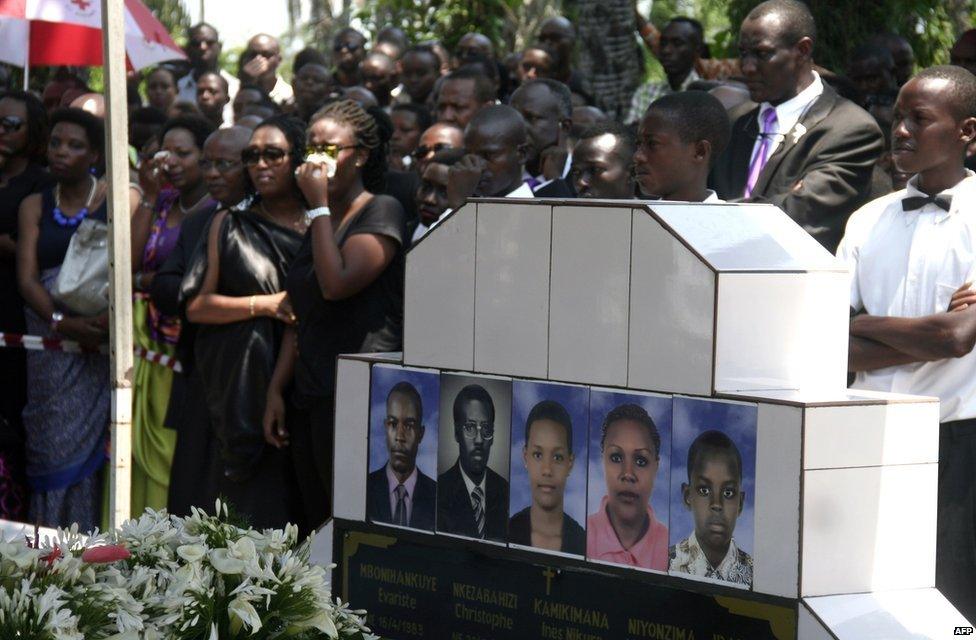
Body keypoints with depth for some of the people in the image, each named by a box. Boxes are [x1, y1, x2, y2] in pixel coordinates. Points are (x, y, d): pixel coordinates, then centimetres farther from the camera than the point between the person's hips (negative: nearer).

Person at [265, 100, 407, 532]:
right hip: (310, 400, 8)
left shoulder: (382, 212, -4)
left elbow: (337, 283, -18)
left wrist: (319, 206, -10)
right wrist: (275, 391, 16)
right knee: (319, 530, 6)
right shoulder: (319, 224, 20)